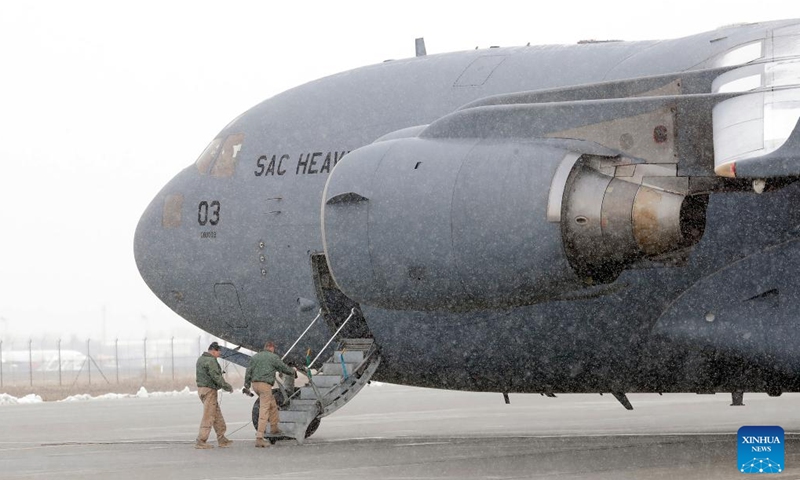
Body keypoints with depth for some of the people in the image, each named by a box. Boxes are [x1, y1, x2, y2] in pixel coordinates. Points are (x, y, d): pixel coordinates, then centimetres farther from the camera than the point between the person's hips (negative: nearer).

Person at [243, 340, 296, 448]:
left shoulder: (254, 357, 14)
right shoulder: (273, 357, -3)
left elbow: (248, 372, 10)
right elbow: (283, 367, 7)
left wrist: (246, 385, 11)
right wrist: (292, 373, 27)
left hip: (255, 384, 7)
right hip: (265, 385, -7)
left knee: (272, 403, 27)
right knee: (264, 411, -8)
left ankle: (274, 428, 31)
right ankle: (259, 438, -13)